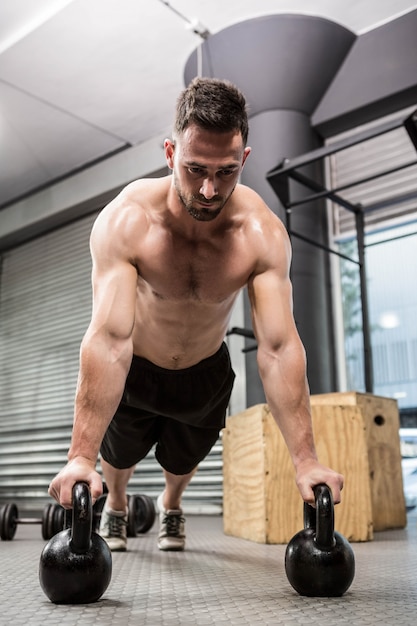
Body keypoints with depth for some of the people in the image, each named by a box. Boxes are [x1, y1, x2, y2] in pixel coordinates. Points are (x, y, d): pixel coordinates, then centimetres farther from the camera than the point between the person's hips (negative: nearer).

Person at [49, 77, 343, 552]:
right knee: (118, 455, 22)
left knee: (182, 462, 24)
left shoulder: (262, 233, -30)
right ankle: (114, 509, 59)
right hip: (134, 371, -1)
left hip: (206, 372, 2)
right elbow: (109, 339, -43)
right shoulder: (125, 221, -35)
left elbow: (279, 348, -33)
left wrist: (305, 460, -37)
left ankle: (171, 508, 61)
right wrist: (80, 456, -49)